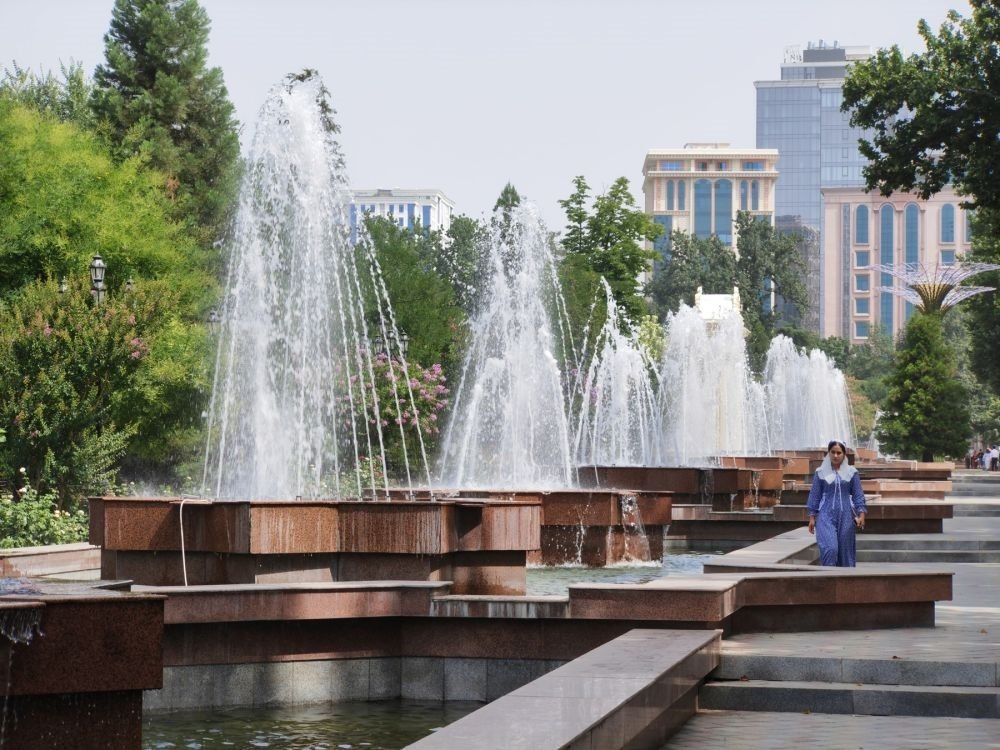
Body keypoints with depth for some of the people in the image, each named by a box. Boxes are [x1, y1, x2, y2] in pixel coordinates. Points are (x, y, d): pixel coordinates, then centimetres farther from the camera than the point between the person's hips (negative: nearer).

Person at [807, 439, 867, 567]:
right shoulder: (821, 472, 4)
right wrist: (812, 517, 4)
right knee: (829, 549, -16)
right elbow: (815, 495, 8)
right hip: (826, 515, -1)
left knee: (845, 550, 5)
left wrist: (861, 514, -7)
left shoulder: (852, 473, 5)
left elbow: (858, 495, 5)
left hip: (846, 516, 1)